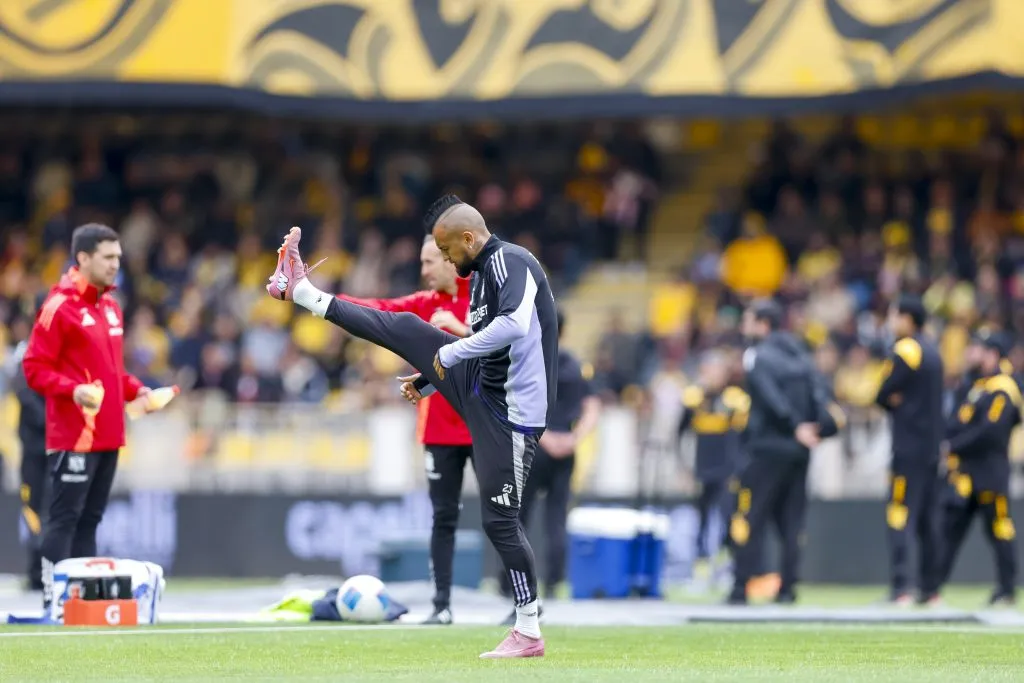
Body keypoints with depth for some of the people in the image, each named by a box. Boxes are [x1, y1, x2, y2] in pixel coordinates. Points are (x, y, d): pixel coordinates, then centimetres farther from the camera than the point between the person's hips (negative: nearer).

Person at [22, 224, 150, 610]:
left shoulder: (110, 306, 16)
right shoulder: (59, 307, -10)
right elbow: (35, 368, -12)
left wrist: (134, 389, 12)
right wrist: (72, 389, -25)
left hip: (107, 434, 8)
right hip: (73, 435, -8)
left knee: (90, 518, 11)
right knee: (64, 517, -8)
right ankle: (53, 599, -8)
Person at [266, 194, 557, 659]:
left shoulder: (510, 262, -17)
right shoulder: (483, 273, 14)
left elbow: (514, 325, -34)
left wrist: (451, 353, -25)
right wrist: (429, 382, 25)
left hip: (508, 411, -9)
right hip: (477, 385, 9)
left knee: (499, 518, -7)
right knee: (405, 330, 8)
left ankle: (529, 632, 0)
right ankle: (302, 294, 21)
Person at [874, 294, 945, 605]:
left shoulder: (905, 350, -11)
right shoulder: (933, 351, 16)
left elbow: (883, 395, -12)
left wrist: (896, 403, 7)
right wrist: (901, 402, 0)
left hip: (909, 447, -9)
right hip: (932, 446, 9)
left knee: (900, 515, -11)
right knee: (929, 519, 12)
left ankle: (900, 588, -18)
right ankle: (930, 588, 14)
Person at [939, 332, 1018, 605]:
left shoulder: (1003, 390, -12)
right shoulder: (980, 386, 17)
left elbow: (989, 431, -22)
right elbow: (960, 423, 16)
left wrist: (953, 446, -18)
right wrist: (943, 440, -2)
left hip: (990, 473, -9)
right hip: (967, 473, 9)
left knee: (999, 530, -3)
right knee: (950, 529, 7)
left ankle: (1007, 591, 4)